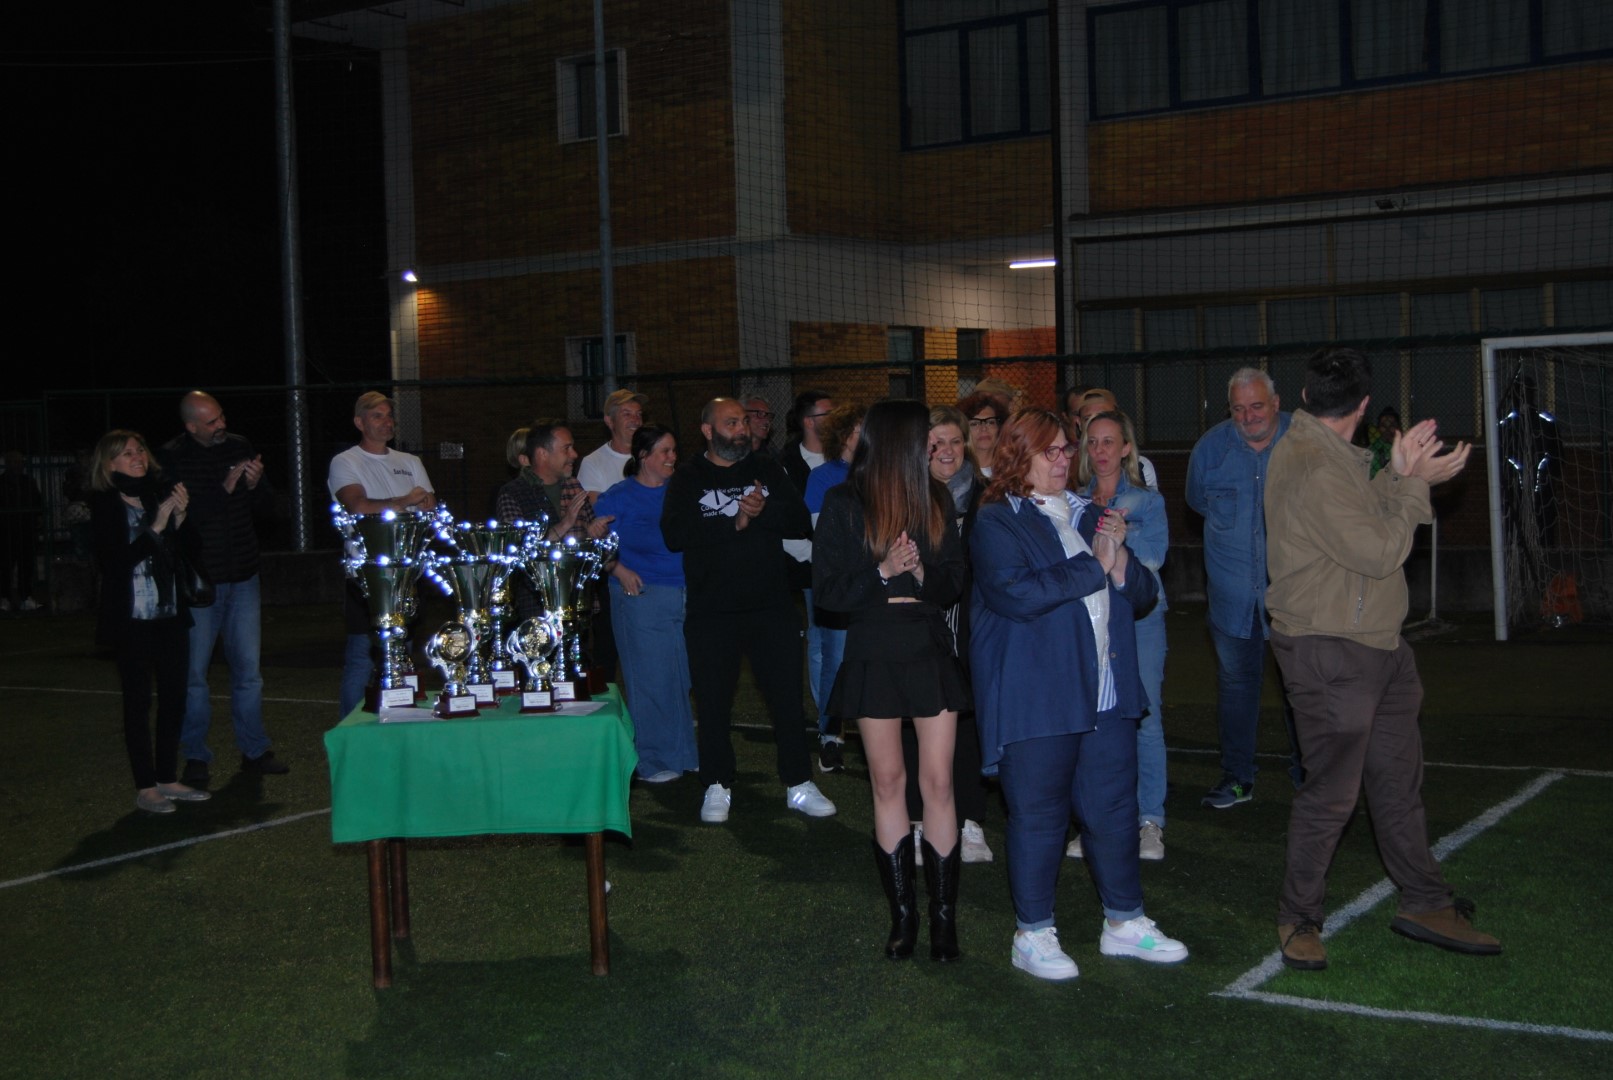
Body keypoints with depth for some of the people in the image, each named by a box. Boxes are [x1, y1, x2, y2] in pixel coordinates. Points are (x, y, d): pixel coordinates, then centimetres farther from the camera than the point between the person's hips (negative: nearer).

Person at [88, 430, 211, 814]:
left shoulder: (160, 495, 7)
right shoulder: (105, 506, -8)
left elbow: (181, 553, 10)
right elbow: (113, 562, -18)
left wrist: (179, 518, -6)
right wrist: (155, 527, -21)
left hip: (170, 614, 5)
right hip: (132, 619, -5)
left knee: (173, 696, 8)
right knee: (138, 701, 0)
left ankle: (167, 779, 19)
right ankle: (145, 787, 7)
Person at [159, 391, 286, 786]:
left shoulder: (240, 448, 6)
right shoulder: (170, 459, -7)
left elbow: (268, 510, 10)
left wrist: (256, 485, -10)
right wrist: (224, 488, -22)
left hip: (243, 576, 4)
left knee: (248, 668, 8)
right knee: (194, 671, 1)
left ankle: (254, 750, 17)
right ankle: (196, 757, 10)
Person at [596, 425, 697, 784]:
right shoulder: (619, 496, -1)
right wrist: (620, 571, -14)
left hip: (685, 592, 5)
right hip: (642, 596, -5)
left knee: (688, 674, 7)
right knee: (649, 677, -1)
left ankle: (686, 753, 19)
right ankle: (652, 761, 8)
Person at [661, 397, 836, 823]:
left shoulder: (767, 470, 9)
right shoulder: (688, 478, 3)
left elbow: (800, 523, -1)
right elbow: (674, 533, -13)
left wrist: (763, 510, -18)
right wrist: (736, 522, -15)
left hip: (771, 604, 2)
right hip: (711, 609, -1)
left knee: (788, 696, 4)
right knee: (713, 702, 6)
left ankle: (799, 784, 14)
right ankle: (717, 786, 19)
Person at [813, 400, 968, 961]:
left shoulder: (936, 500, 6)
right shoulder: (844, 504, -2)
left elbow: (954, 583, 7)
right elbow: (826, 588, -6)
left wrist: (922, 575, -13)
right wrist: (883, 573, -18)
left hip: (931, 648, 2)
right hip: (873, 653, -1)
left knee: (938, 781, -2)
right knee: (888, 781, 6)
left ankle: (944, 915, 5)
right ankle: (903, 914, 15)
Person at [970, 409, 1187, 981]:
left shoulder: (1090, 516, 16)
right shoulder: (996, 524, -4)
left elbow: (1143, 595, 15)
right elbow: (1018, 594, -21)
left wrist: (1120, 557, -7)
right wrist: (1094, 565, -14)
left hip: (1107, 693, 6)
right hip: (1036, 695, -6)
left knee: (1114, 808, 10)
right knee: (1038, 814, 1)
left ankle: (1124, 922, 23)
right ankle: (1033, 934, 12)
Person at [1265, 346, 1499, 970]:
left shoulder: (1329, 455, 13)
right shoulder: (1310, 466, -21)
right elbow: (1379, 550, -21)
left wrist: (1400, 474, 7)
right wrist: (1415, 484, -9)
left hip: (1375, 645, 10)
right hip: (1330, 653, -10)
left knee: (1398, 779, 15)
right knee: (1332, 791, -2)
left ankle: (1425, 903, 26)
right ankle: (1299, 919, 12)